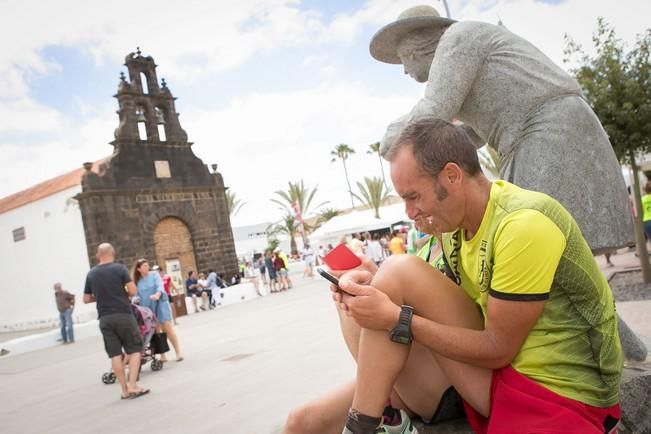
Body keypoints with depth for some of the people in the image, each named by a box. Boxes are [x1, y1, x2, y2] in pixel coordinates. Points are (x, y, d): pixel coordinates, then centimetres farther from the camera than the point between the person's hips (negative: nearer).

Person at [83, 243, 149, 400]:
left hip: (105, 318, 4)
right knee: (134, 350, 5)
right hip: (123, 315, -4)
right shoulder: (119, 268, -5)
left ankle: (124, 389, 10)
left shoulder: (91, 274, 7)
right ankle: (132, 386, -3)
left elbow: (86, 299, 11)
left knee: (115, 354, 7)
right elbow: (133, 291, -11)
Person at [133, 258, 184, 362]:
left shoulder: (154, 274, 1)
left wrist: (157, 294, -34)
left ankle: (178, 352, -2)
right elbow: (137, 296, 9)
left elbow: (160, 286, -14)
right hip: (148, 307, 3)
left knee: (167, 328, -6)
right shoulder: (137, 281, 7)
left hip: (160, 303, -3)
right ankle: (162, 355, 9)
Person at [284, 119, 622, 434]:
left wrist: (397, 319, -23)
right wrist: (380, 284, -11)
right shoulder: (455, 219, 3)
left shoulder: (524, 225, -24)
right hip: (494, 375, 7)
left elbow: (498, 348, -19)